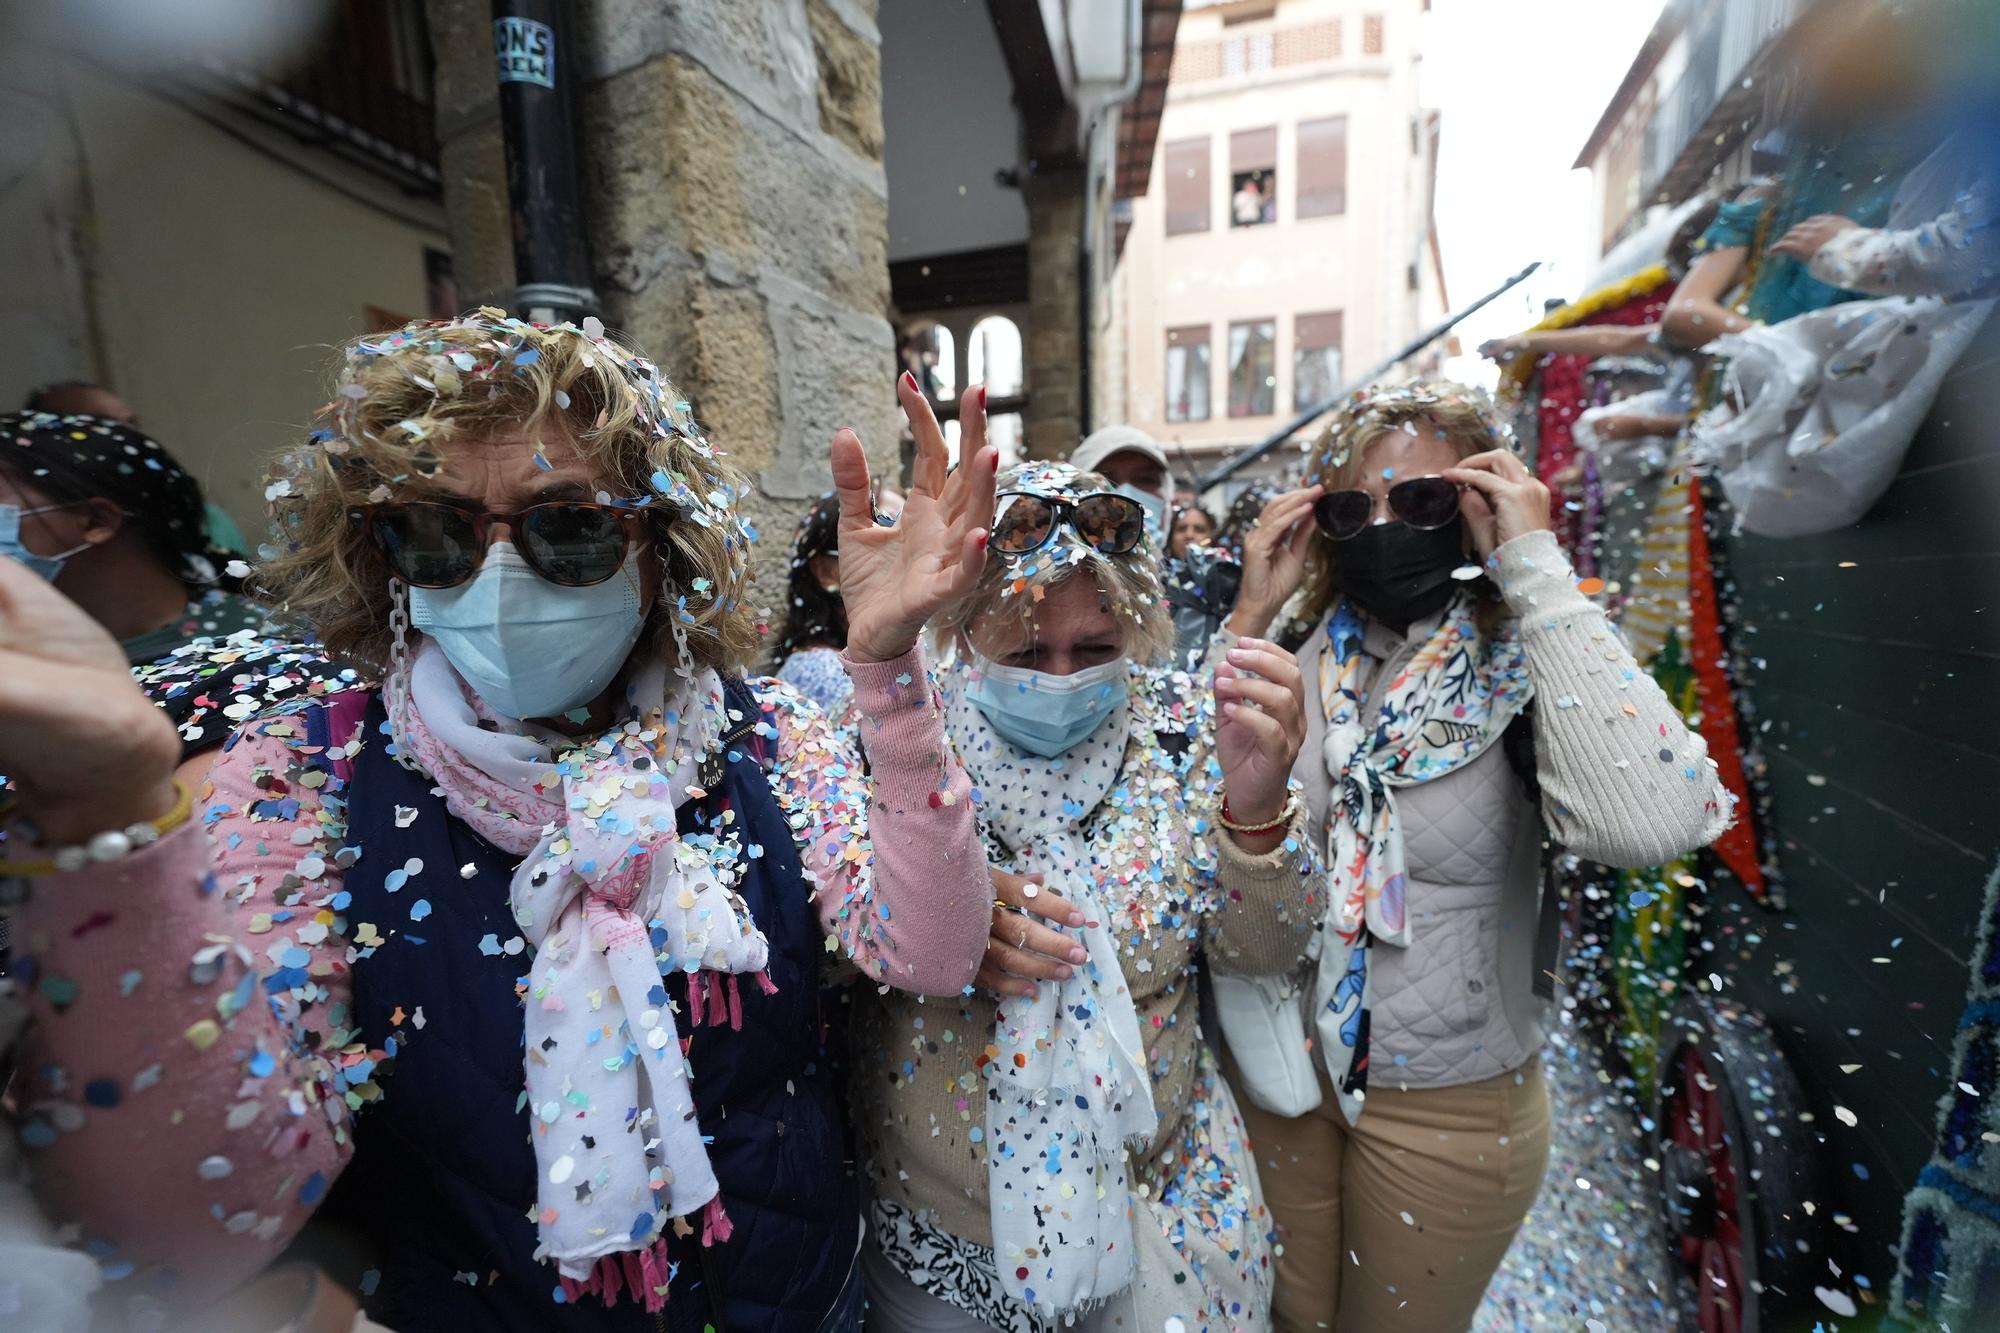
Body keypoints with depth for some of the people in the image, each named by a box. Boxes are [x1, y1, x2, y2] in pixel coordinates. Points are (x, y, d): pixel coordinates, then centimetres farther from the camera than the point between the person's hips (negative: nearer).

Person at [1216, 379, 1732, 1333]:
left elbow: (1649, 824, -35)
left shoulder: (1522, 669, -15)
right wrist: (1247, 618, -17)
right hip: (1280, 1066, 3)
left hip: (1448, 1103, -2)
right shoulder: (1306, 662, -6)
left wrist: (1536, 568, -29)